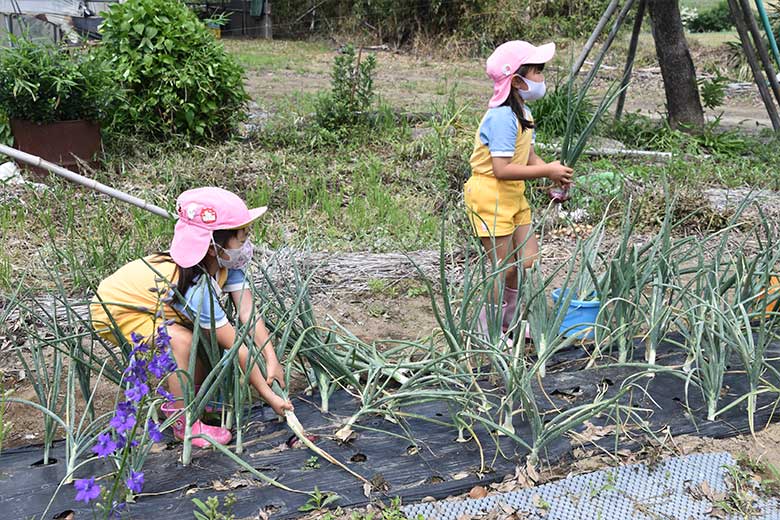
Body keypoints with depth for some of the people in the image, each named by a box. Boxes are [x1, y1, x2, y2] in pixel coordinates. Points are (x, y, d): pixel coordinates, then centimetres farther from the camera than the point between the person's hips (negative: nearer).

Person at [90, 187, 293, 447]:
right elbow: (237, 347, -32)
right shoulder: (196, 288, -37)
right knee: (181, 340, -29)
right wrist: (270, 397, -26)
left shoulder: (227, 263, -16)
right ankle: (184, 423, -11)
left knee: (209, 332, -2)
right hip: (112, 312, -8)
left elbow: (248, 313, -19)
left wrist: (272, 359, -28)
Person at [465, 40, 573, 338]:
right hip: (489, 197, -9)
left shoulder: (522, 113, 8)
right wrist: (546, 171, -21)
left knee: (528, 259, 10)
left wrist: (554, 173, -3)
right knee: (506, 267, -2)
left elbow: (528, 155, 14)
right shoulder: (502, 116, -23)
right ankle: (488, 328, 18)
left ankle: (508, 319, 30)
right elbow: (502, 169, -27)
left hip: (513, 196, 9)